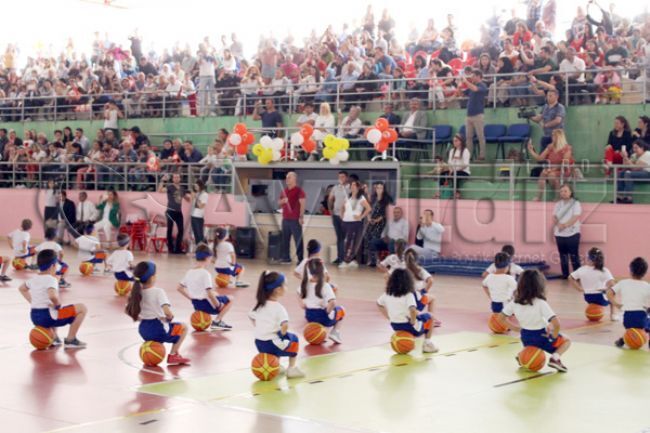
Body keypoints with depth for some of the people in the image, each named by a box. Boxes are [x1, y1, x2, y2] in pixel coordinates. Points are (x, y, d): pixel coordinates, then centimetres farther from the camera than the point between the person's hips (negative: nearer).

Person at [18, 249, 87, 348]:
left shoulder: (34, 278, 10)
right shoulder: (51, 279, -16)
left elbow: (21, 288, 29)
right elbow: (53, 296, -36)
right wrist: (58, 305, -16)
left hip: (34, 317, 9)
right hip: (48, 317, -9)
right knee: (82, 308, -1)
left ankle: (53, 337, 25)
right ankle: (70, 340, 0)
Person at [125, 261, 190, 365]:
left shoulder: (137, 292, 2)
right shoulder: (158, 292, -18)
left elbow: (127, 311, 9)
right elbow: (167, 311, -29)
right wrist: (170, 318, -8)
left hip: (143, 330, 7)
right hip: (157, 330, -7)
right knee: (183, 328, 17)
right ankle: (173, 355, 9)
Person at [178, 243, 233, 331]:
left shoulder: (189, 272, 1)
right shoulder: (205, 273, -21)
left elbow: (180, 288, 9)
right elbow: (209, 294, -27)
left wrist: (192, 299, 15)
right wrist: (219, 305, -13)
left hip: (196, 304, 8)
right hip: (207, 305, -8)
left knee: (215, 294, 32)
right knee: (230, 299, 11)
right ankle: (217, 321, 2)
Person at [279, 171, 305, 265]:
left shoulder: (299, 190, -5)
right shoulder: (285, 191, 16)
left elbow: (302, 204, -11)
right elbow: (279, 202, 23)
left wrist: (301, 217, -18)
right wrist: (282, 201, -1)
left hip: (295, 219, -7)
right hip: (285, 218, 7)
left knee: (298, 240, -5)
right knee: (285, 239, 8)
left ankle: (300, 259, -5)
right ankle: (286, 258, 16)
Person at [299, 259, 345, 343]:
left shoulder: (305, 285, -4)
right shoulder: (325, 286, -20)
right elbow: (332, 302, -29)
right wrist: (328, 312, -14)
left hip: (309, 317, 5)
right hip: (323, 317, -5)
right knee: (341, 310, 24)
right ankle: (335, 333, 12)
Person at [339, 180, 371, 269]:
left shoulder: (361, 198, -3)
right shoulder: (348, 198, 16)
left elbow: (368, 208, -14)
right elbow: (344, 207, 31)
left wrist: (361, 217, -13)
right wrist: (342, 215, 15)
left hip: (355, 223, -7)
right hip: (346, 222, 7)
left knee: (352, 243, -7)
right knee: (346, 243, 5)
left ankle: (346, 261, -6)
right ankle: (352, 261, 15)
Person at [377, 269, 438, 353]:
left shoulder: (388, 294, -1)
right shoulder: (408, 295, -20)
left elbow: (379, 304, 16)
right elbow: (412, 310, -36)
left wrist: (389, 317, 16)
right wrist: (413, 322, -19)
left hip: (395, 327, 7)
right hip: (409, 327, -7)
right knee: (429, 317, 20)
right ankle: (427, 343, 14)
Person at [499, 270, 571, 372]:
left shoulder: (515, 302, -9)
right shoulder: (541, 303, -23)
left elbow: (502, 317, 2)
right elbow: (556, 323, -30)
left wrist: (518, 328, 8)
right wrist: (554, 336, -12)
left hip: (525, 337, 5)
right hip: (541, 336, -5)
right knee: (566, 341, 19)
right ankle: (555, 358, -7)